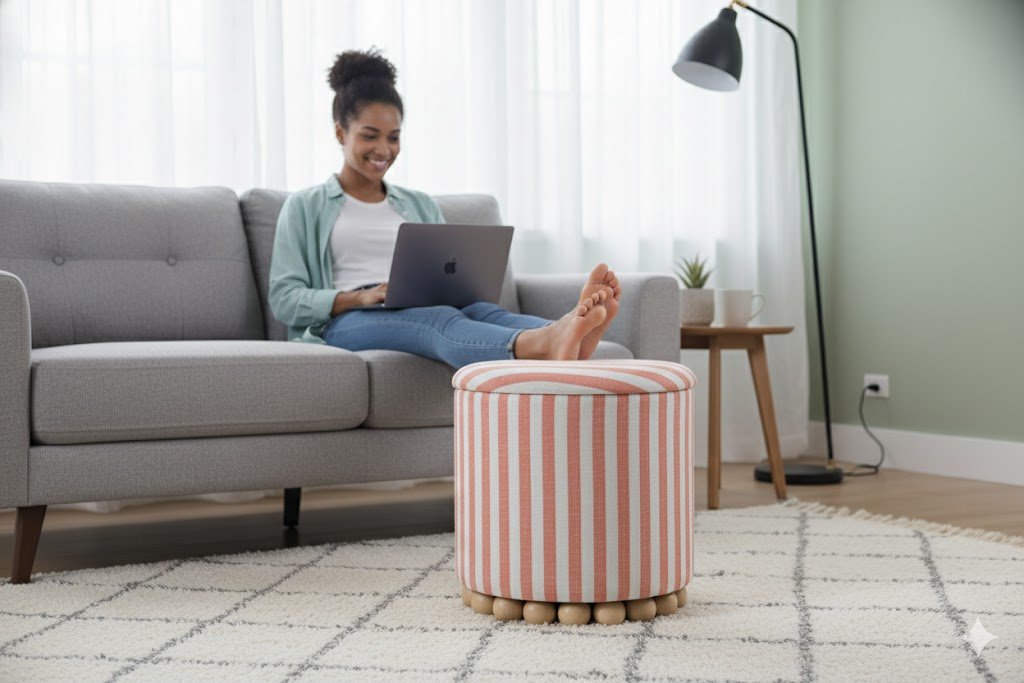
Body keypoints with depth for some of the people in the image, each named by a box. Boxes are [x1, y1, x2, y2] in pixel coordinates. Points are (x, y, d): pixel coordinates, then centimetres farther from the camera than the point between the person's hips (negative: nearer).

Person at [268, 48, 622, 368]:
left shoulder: (421, 206, 26)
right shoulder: (305, 207, 14)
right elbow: (284, 300, 3)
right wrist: (361, 297, -15)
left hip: (423, 314, 4)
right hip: (348, 324, -4)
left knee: (479, 310, -34)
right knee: (441, 319, -39)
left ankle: (563, 331, -68)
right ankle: (544, 346, -69)